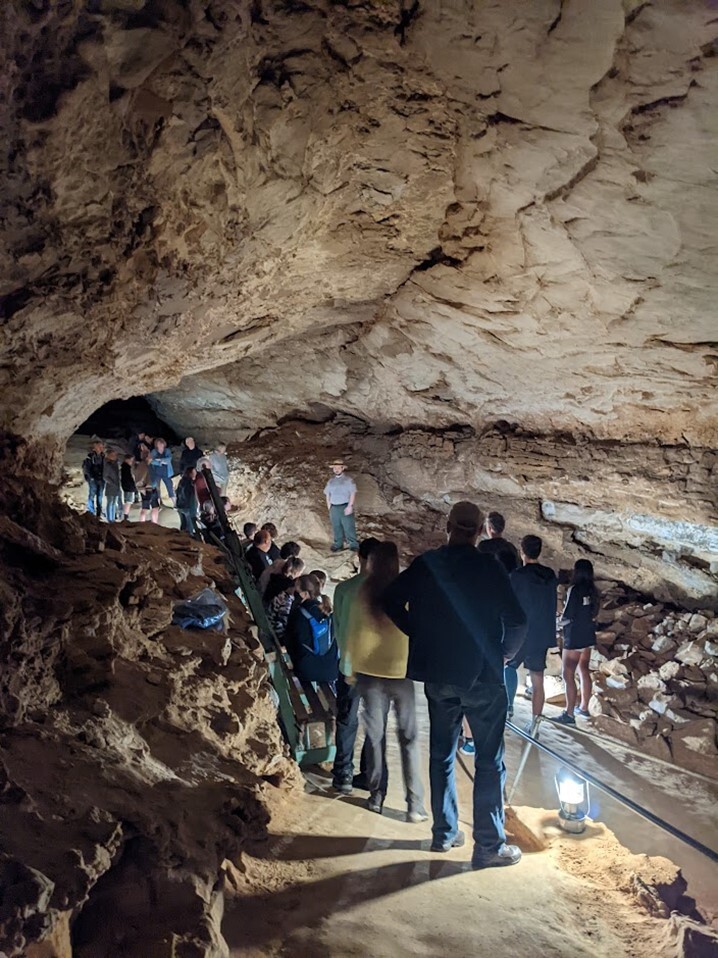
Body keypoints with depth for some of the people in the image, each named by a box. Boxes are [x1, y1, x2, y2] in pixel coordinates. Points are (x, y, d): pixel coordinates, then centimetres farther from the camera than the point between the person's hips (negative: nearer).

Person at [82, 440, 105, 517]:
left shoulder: (103, 456, 11)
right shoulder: (90, 456, -6)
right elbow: (86, 467, -8)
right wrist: (91, 477, -13)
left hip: (101, 479, 5)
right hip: (93, 479, -5)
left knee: (100, 496, 8)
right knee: (92, 495, -2)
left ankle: (99, 514, 14)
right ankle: (91, 513, 2)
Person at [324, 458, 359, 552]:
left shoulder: (348, 479, -3)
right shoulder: (331, 481, 14)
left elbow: (353, 493, -8)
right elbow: (327, 494, 17)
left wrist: (350, 506, -16)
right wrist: (329, 506, 8)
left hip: (345, 507, -5)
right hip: (334, 508, 5)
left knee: (349, 527, -8)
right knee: (336, 527, 7)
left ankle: (353, 545, -4)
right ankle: (338, 545, 15)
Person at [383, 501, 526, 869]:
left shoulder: (425, 565, 0)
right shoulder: (488, 568, -13)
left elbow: (391, 601, 3)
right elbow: (516, 620, -16)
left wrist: (419, 634, 9)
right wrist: (505, 653, 2)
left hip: (437, 674, 4)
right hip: (482, 676, -4)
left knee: (441, 753, 17)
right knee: (489, 761, 5)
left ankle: (444, 832, 27)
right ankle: (489, 846, 9)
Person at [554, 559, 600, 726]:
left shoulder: (574, 589, -18)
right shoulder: (592, 590, 4)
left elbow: (567, 617, -18)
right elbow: (593, 613, 11)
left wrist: (558, 622, 1)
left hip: (574, 638, -8)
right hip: (588, 636, 8)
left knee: (568, 675, -4)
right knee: (584, 671, 18)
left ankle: (569, 714, -5)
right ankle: (584, 707, 28)